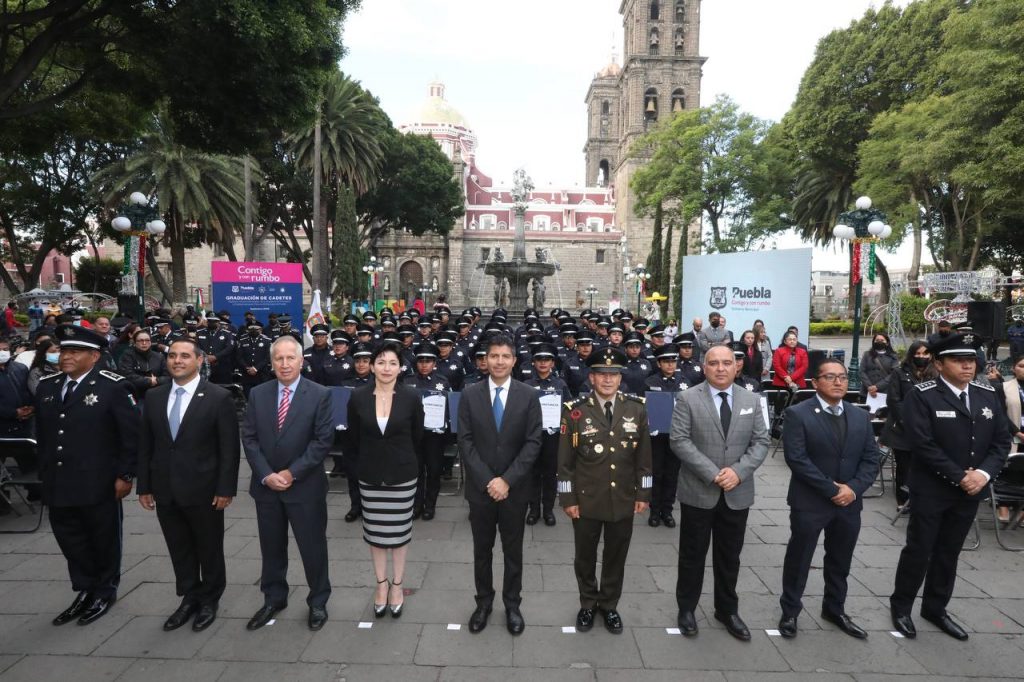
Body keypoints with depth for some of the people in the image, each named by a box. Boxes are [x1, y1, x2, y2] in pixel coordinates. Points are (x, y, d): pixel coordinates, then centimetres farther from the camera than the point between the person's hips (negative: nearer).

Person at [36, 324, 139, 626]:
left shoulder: (113, 387, -11)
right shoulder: (46, 387, 8)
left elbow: (131, 434, -11)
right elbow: (43, 433, 15)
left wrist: (125, 475, -13)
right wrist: (44, 473, 13)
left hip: (98, 484, -5)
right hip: (58, 485, 6)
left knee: (103, 540, 10)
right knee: (69, 540, 15)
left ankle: (105, 592, 29)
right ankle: (85, 591, 33)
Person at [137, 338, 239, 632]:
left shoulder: (218, 397, -10)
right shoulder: (153, 396, 4)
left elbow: (229, 448, -10)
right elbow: (145, 445, 8)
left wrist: (225, 489, -13)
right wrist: (144, 486, 5)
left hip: (203, 489, -4)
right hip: (165, 489, 4)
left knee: (209, 548, 11)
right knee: (179, 550, 15)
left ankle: (209, 600, 31)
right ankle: (189, 598, 33)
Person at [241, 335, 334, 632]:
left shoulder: (319, 394, -8)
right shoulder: (257, 394, 3)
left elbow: (323, 440, -12)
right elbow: (249, 438, 1)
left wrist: (292, 473, -15)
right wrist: (266, 475, -10)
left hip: (305, 486, -3)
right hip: (266, 485, 3)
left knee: (313, 546, 8)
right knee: (271, 547, 17)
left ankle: (318, 601, 27)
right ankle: (274, 598, 36)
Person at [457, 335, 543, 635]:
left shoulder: (528, 396, -5)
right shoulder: (470, 394, -3)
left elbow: (533, 443, -8)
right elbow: (465, 441, -5)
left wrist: (507, 480, -15)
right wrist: (487, 480, -13)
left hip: (514, 488, 0)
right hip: (480, 487, 1)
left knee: (513, 550, 13)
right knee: (482, 549, 15)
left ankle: (512, 604, 31)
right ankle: (483, 601, 33)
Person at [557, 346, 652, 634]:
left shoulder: (636, 408, -3)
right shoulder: (574, 411, -10)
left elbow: (643, 456, 3)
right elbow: (565, 460, -6)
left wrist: (643, 493, 2)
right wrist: (568, 498, -7)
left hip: (623, 500, 2)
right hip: (586, 500, -1)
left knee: (616, 556, 17)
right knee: (585, 556, 16)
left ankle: (609, 605, 38)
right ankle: (587, 604, 38)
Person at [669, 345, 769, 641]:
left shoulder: (751, 400, 5)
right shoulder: (688, 399, -7)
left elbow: (761, 442, 2)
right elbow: (679, 440, -13)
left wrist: (738, 471, -14)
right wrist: (712, 473, -19)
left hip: (737, 493, 3)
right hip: (698, 492, -3)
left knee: (730, 556, 16)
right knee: (693, 555, 10)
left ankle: (727, 610, 33)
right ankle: (686, 608, 28)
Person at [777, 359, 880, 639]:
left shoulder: (861, 417, 8)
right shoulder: (798, 414, -10)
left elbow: (871, 458, 5)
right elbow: (796, 458, -17)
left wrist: (853, 488, -10)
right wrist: (831, 489, -18)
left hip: (849, 503, 5)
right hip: (810, 502, -5)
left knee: (840, 561, 18)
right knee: (799, 559, 7)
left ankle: (834, 610, 36)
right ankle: (790, 611, 23)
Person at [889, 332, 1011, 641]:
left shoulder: (988, 395, 4)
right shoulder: (922, 396, -14)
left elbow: (1002, 439, 4)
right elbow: (924, 445, -19)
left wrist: (984, 473, -11)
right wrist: (959, 477, -19)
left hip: (970, 491, 5)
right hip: (931, 490, -5)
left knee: (949, 551, 16)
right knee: (919, 550, 5)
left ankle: (935, 608, 32)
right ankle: (901, 606, 23)